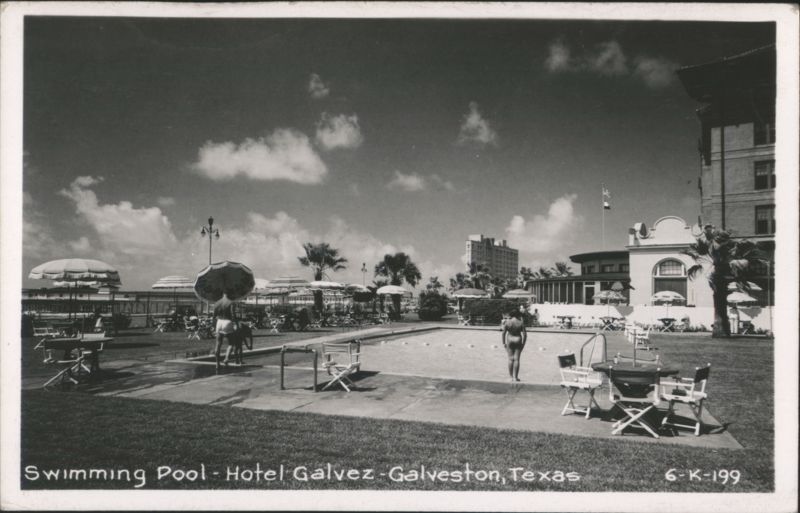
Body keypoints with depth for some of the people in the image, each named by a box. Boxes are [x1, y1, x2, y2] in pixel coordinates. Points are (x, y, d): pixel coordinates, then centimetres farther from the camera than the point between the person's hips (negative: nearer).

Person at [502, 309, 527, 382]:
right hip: (518, 341, 0)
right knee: (516, 359, 1)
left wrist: (503, 343, 4)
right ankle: (515, 377, 0)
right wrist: (523, 344, 3)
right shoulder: (521, 323, -5)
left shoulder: (507, 322, -4)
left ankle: (511, 376, 6)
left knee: (510, 359, 5)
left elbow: (503, 333, -4)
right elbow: (524, 334, -6)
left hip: (509, 341, 0)